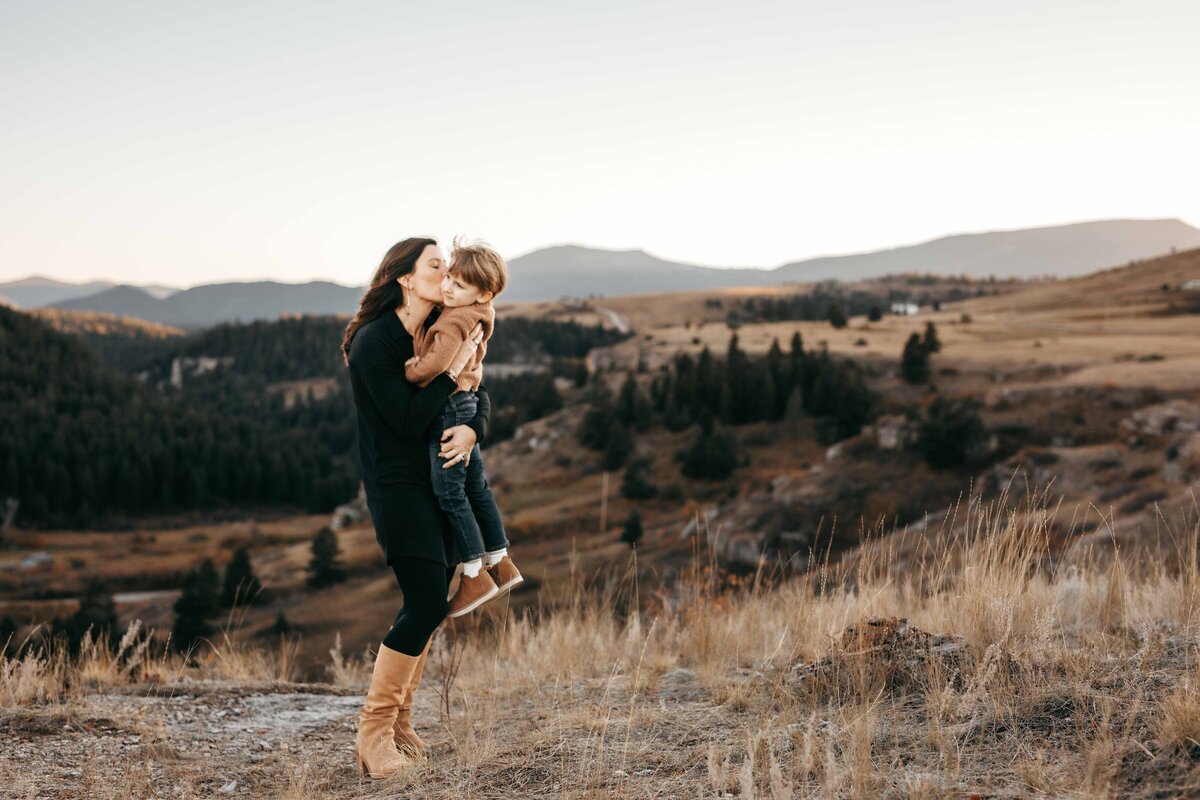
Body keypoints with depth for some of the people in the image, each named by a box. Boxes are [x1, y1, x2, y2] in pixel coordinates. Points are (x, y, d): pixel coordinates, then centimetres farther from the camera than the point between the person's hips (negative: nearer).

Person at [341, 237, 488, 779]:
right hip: (397, 486, -8)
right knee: (426, 602, -15)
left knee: (430, 605, 8)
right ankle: (373, 732, -4)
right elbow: (408, 420, -19)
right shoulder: (375, 341, -14)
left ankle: (399, 722, 20)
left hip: (440, 484, 8)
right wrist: (453, 368, -19)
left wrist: (472, 428, -11)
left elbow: (480, 396, 10)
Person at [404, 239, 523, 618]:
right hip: (464, 403, 10)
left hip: (449, 405, -10)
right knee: (474, 485, 16)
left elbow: (435, 363, -32)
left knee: (448, 492, -3)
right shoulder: (473, 315, 7)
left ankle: (474, 575, 4)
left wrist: (406, 372, -14)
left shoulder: (456, 320, -22)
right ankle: (501, 563, 24)